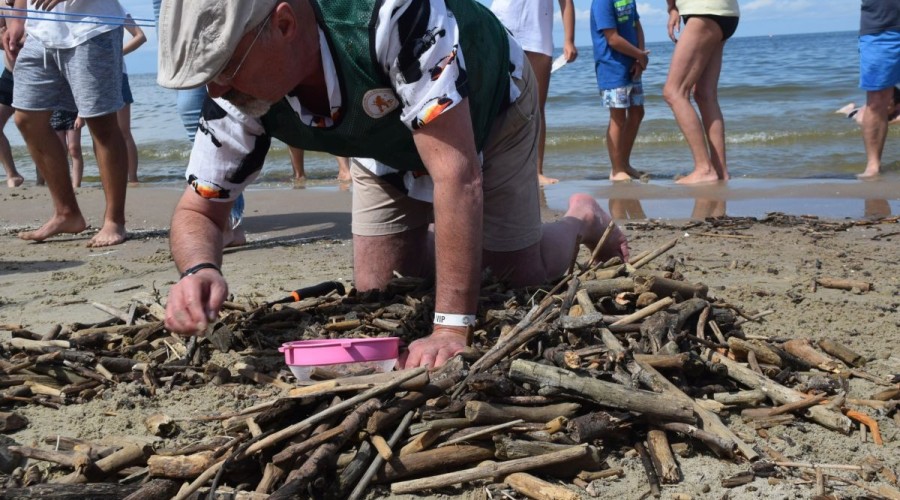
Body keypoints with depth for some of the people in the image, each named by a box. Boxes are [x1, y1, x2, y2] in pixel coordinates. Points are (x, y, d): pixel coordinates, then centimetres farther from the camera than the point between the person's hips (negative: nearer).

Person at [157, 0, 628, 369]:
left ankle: (582, 220, 32)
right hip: (386, 144, 4)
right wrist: (200, 270, -43)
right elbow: (198, 210, -19)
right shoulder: (237, 99, -30)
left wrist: (451, 330, -50)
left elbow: (456, 172, -49)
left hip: (491, 106, -4)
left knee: (522, 276, -2)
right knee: (377, 292, 1)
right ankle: (471, 246, 32)